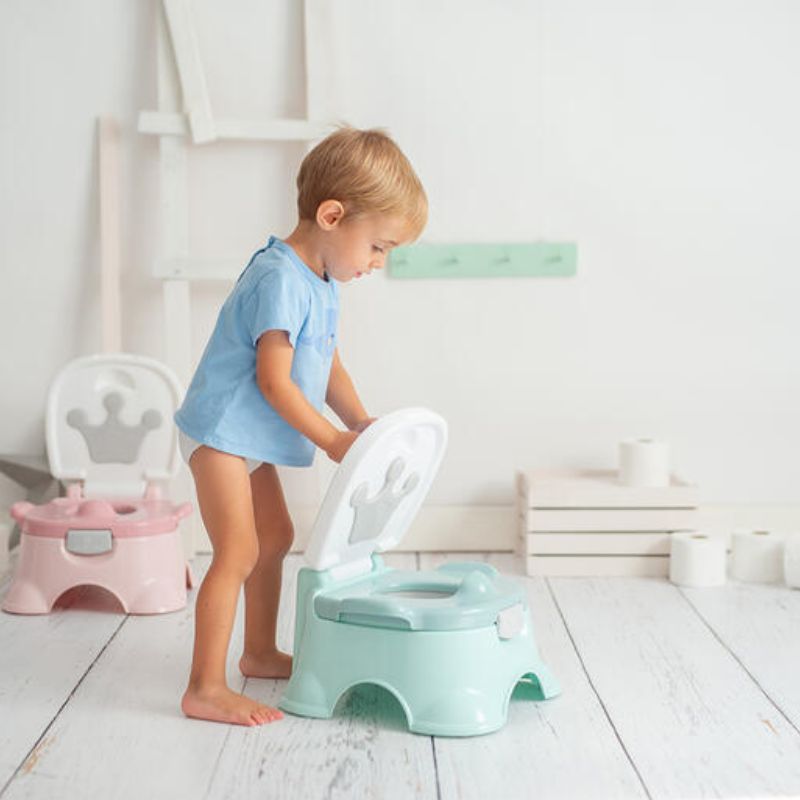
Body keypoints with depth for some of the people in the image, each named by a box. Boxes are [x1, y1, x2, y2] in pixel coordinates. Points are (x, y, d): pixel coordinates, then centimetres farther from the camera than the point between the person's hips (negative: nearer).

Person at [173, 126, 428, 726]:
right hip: (221, 430, -10)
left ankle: (260, 653, 35)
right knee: (238, 553, -13)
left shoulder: (322, 282, 7)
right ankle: (205, 689, -9)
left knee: (276, 538, 20)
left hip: (250, 438, 11)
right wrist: (332, 442, -21)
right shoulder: (281, 279, -24)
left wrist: (361, 422, 1)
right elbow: (273, 380, -25)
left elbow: (328, 365, 14)